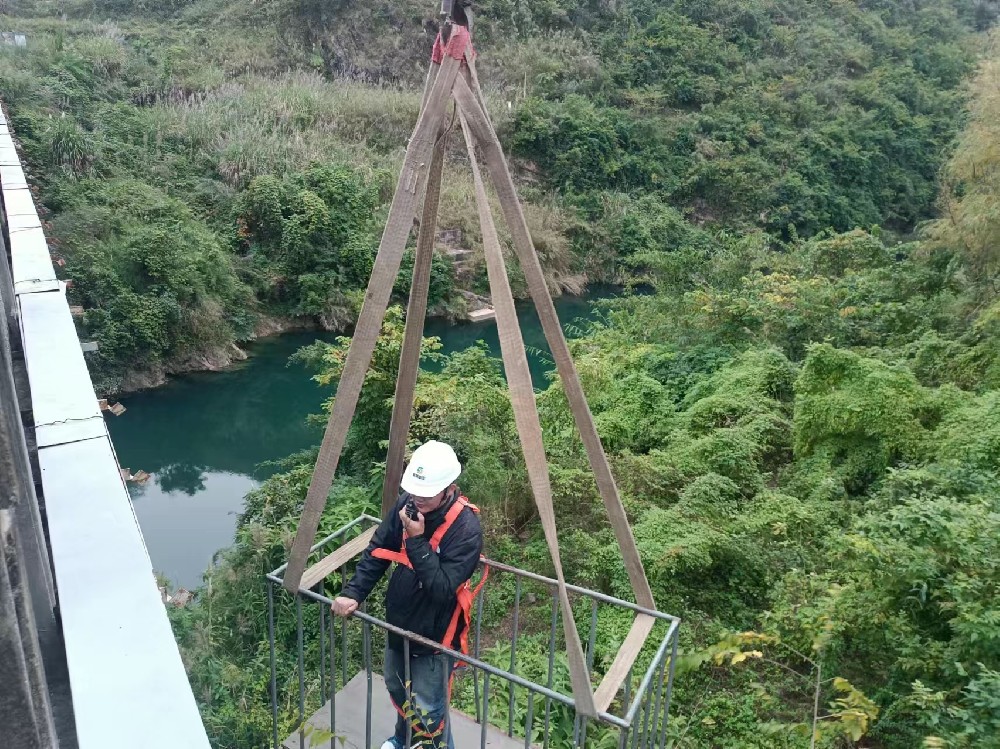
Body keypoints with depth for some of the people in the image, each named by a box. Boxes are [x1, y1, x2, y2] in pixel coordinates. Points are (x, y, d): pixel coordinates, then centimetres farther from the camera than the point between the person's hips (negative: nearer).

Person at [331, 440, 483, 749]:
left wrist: (417, 540, -36)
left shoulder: (466, 528, -29)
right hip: (398, 621, 7)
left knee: (428, 710, 5)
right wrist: (353, 592, -12)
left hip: (434, 632, -7)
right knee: (397, 689, 28)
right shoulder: (407, 503, -12)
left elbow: (442, 588, -32)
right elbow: (377, 551, -2)